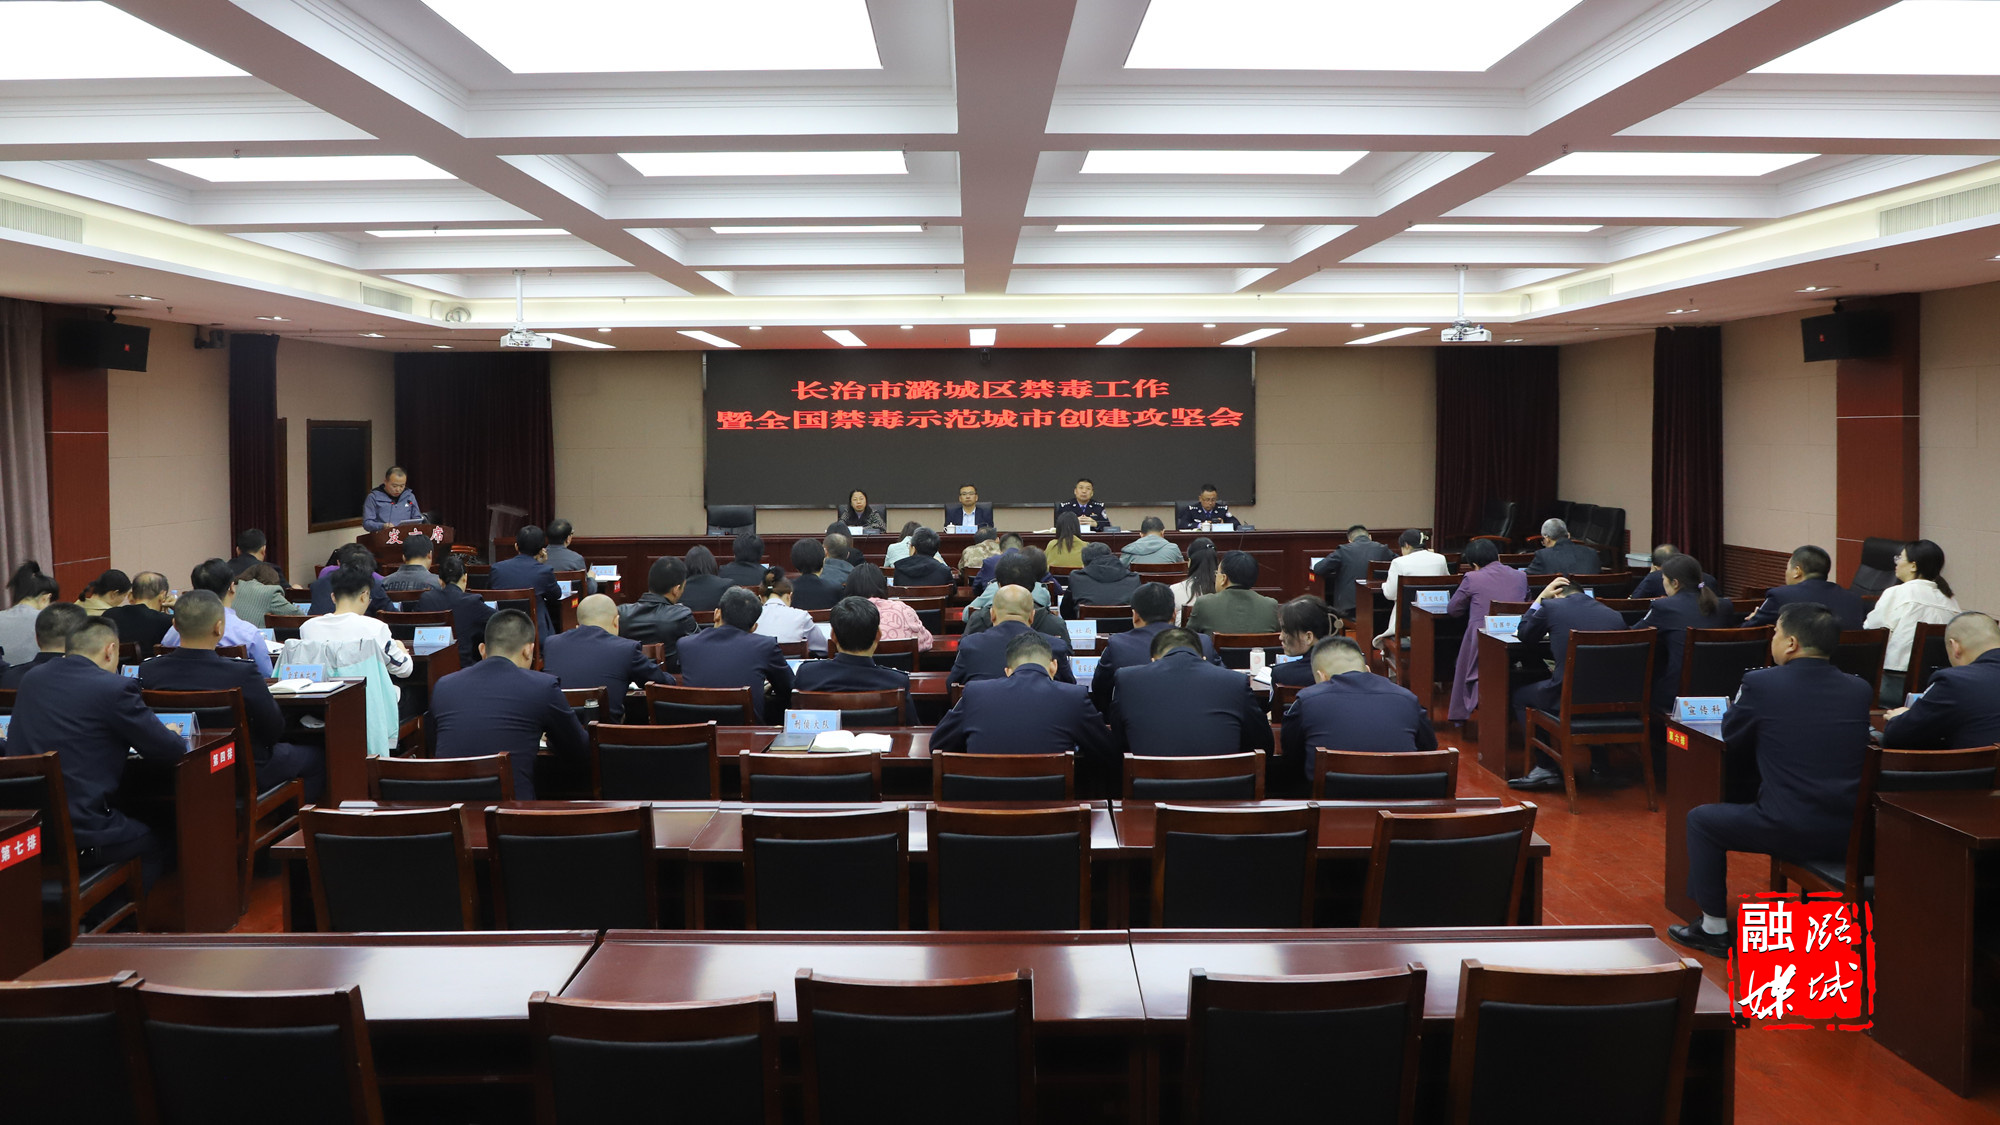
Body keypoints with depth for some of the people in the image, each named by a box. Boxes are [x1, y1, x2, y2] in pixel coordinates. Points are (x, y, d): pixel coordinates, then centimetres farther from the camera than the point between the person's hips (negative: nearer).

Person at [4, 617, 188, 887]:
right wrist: (176, 738, 17)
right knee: (159, 845, 21)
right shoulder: (115, 688, -12)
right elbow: (170, 752, -7)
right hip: (80, 839, -7)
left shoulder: (31, 681, 7)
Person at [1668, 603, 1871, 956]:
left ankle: (1714, 930, 23)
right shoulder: (1859, 689, 4)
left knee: (1701, 819, 18)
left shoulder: (1761, 683, -9)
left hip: (1788, 831, -5)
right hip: (1846, 835, 6)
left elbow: (1731, 740, 6)